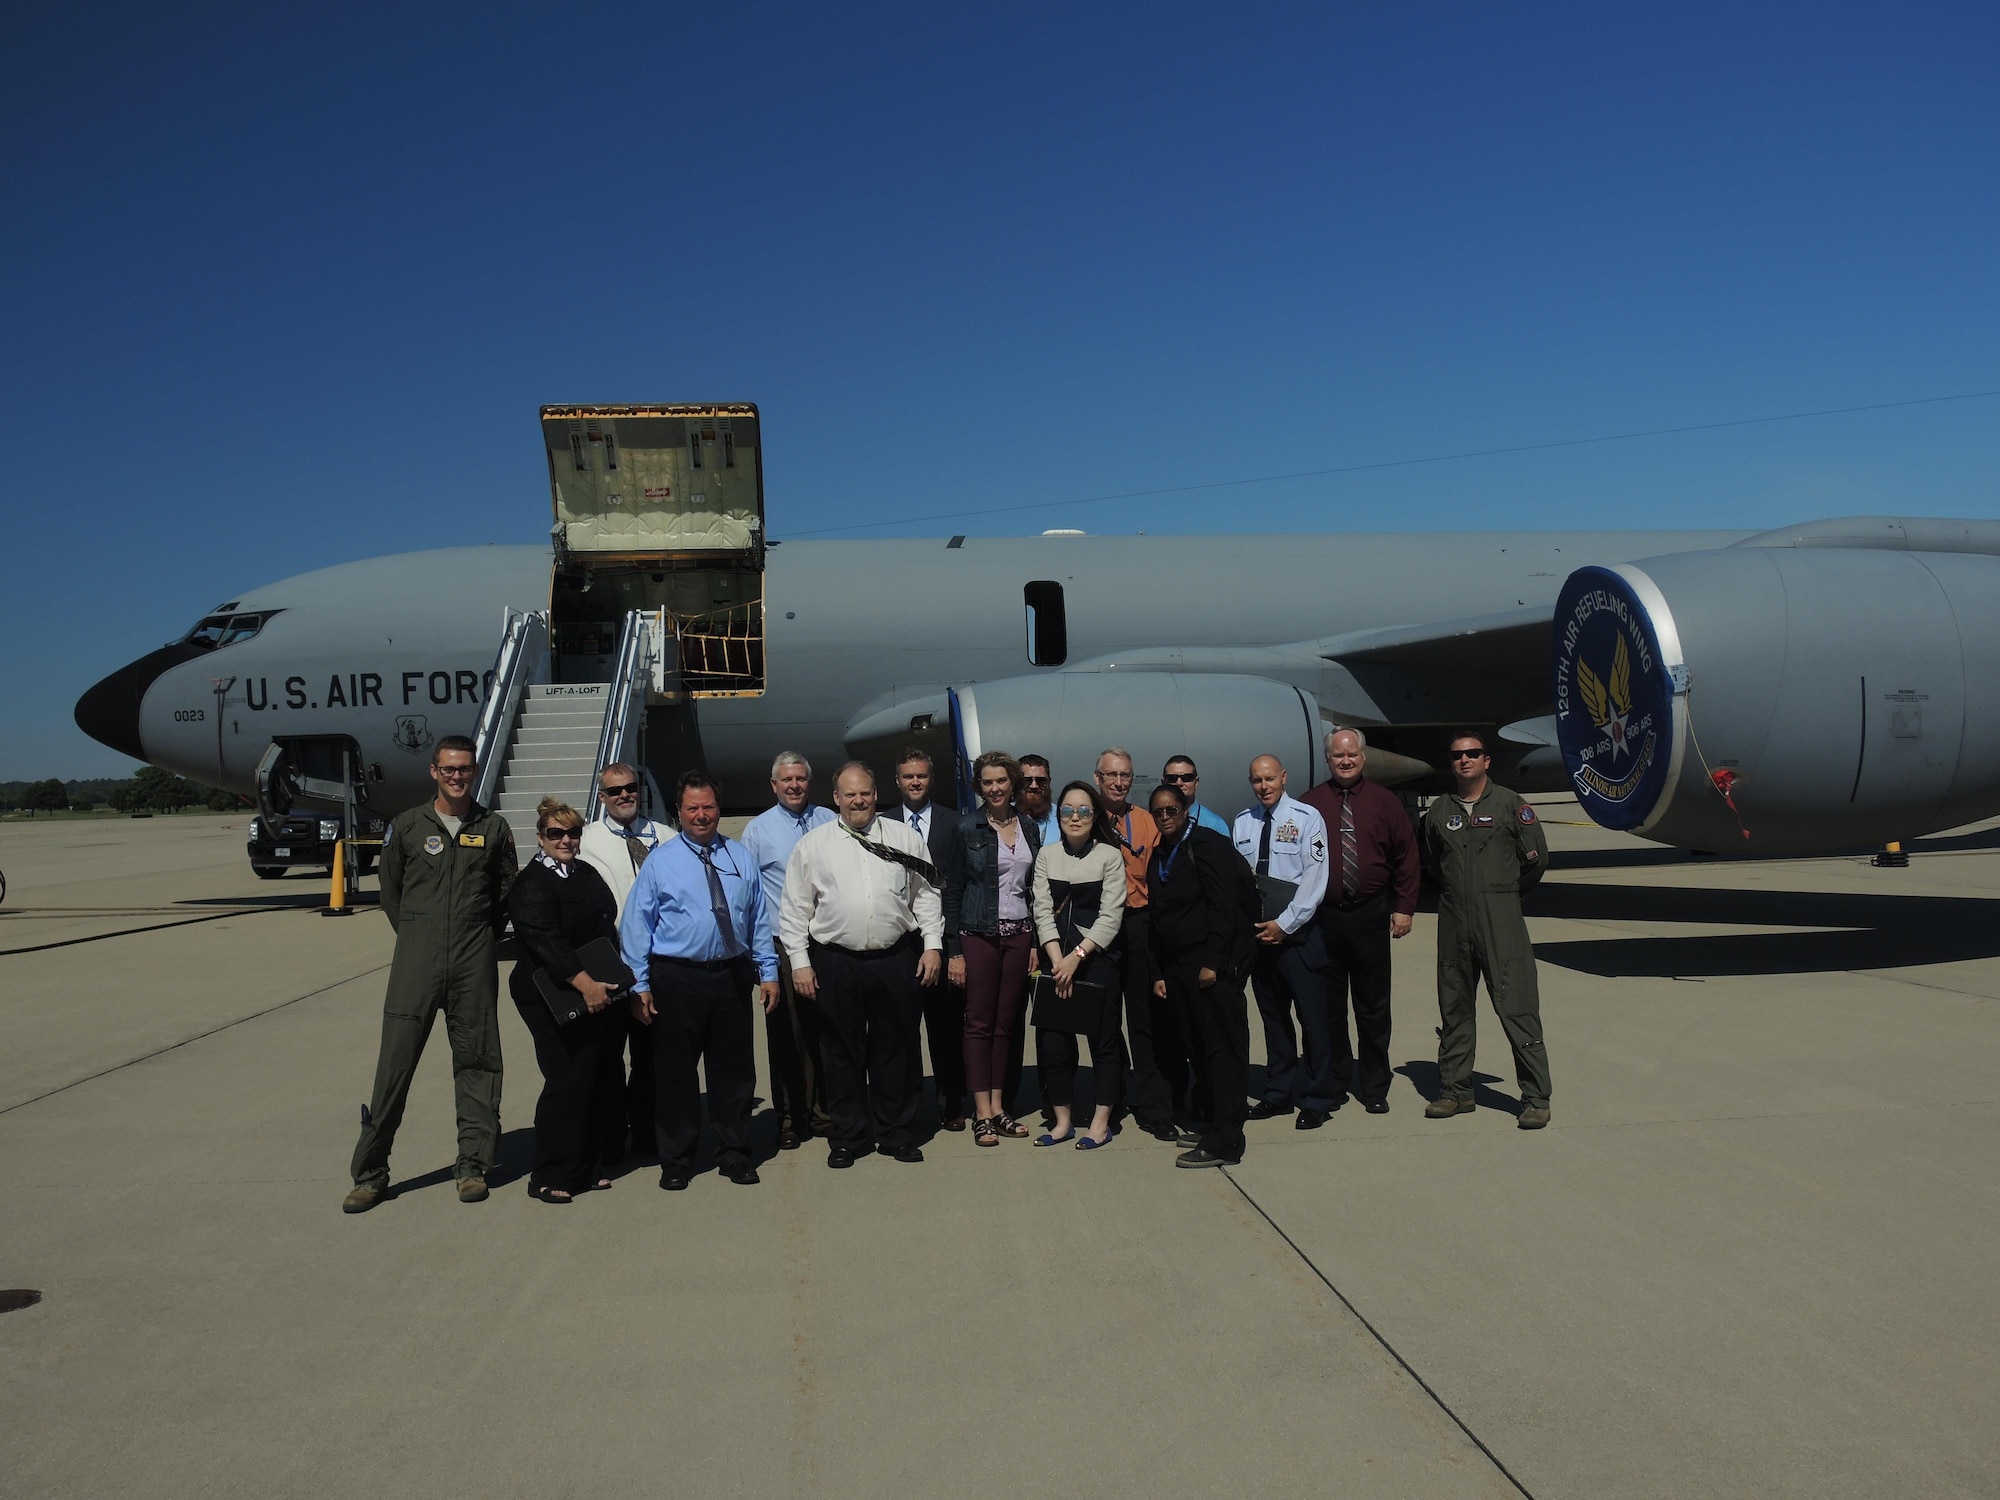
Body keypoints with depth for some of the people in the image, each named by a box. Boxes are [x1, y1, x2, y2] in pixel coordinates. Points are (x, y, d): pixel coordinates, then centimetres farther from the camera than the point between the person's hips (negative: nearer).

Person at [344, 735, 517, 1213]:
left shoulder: (493, 828, 7)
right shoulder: (407, 826, 5)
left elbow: (506, 891, 16)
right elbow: (389, 891, 15)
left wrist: (482, 938, 12)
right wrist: (415, 937, 12)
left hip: (475, 961, 1)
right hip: (416, 961, -1)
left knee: (476, 1063, 5)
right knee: (394, 1064, -2)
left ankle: (473, 1165, 15)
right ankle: (370, 1171, 8)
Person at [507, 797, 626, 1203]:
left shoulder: (587, 873, 15)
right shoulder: (531, 883, -10)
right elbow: (546, 941, -23)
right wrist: (583, 982, -30)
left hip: (601, 995, 8)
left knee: (603, 1081, 10)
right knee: (568, 1083, -6)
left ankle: (591, 1166, 22)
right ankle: (551, 1177, 4)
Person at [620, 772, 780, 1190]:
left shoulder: (741, 858, 9)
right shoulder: (660, 861, 0)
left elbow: (759, 918, 9)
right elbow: (637, 923, -2)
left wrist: (768, 971, 3)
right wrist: (640, 984, -7)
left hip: (733, 976, 3)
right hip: (677, 978, -2)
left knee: (735, 1069, 9)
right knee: (675, 1072, 6)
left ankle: (734, 1155, 23)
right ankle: (676, 1160, 20)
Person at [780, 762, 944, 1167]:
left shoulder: (904, 837, 7)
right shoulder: (813, 844, 4)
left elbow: (925, 895, 8)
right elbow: (796, 909, 4)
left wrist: (933, 945, 0)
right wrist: (800, 961, -1)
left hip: (897, 960, 1)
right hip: (836, 963, 0)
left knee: (897, 1049, 9)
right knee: (843, 1051, 8)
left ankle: (897, 1132, 22)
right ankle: (848, 1136, 21)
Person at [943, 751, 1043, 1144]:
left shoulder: (1029, 829, 9)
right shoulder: (966, 829, -2)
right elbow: (952, 892, -3)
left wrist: (1036, 942, 5)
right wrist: (953, 951, -8)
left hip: (1020, 935, 4)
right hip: (978, 935, -4)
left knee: (1008, 1023, 7)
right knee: (979, 1023, -1)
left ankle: (998, 1108, 14)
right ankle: (982, 1114, 3)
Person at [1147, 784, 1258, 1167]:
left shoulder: (1206, 844, -5)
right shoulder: (1158, 859, 18)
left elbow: (1223, 905, -13)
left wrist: (1213, 963, -17)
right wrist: (1158, 973, 13)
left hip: (1214, 965, -7)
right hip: (1177, 967, 7)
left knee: (1223, 1047, -6)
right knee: (1199, 1048, 7)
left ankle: (1223, 1143, -6)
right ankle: (1215, 1121, 16)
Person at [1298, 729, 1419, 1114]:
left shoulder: (1385, 802, 5)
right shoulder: (1310, 804, 2)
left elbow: (1405, 857, 7)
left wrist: (1404, 907, 0)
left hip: (1370, 915, 0)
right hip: (1322, 916, 0)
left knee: (1373, 1008, 6)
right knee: (1327, 1005, 8)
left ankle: (1375, 1089, 17)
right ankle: (1331, 1082, 22)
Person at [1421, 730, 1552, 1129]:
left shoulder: (1510, 804, 0)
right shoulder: (1438, 812, 11)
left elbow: (1537, 858, 4)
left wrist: (1504, 893, 12)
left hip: (1500, 921, -4)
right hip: (1453, 923, 4)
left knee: (1517, 1008, -6)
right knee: (1454, 1008, 9)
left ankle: (1536, 1097, 2)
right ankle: (1455, 1090, 19)